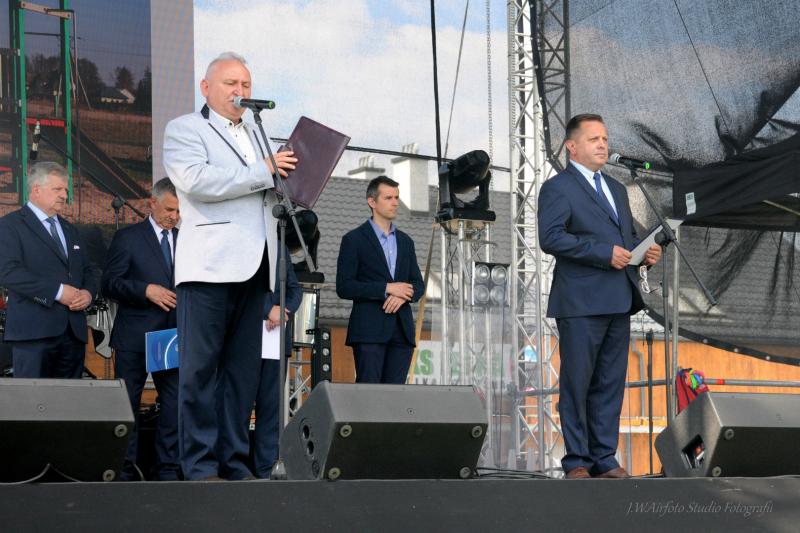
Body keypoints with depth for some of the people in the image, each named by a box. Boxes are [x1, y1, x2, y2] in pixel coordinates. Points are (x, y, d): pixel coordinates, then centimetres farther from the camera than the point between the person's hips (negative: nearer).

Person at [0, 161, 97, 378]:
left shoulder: (70, 230, 24)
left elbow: (88, 270, 25)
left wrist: (89, 292, 0)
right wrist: (57, 291, -17)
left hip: (74, 331, 7)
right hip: (34, 331, -7)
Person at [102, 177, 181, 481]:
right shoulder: (128, 238, 0)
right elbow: (109, 283, -6)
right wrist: (146, 290, -19)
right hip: (134, 338, -4)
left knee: (174, 403, 0)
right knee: (127, 403, 1)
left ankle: (168, 468, 7)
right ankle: (124, 468, 6)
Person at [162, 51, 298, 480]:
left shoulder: (256, 134, 25)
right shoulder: (184, 130, 3)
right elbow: (197, 180, -14)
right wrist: (264, 171, -11)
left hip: (253, 267, 7)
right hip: (210, 265, -7)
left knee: (243, 368, 6)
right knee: (201, 368, -5)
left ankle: (234, 462, 9)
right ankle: (200, 467, -4)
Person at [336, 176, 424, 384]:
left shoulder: (405, 241, 19)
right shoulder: (354, 240, 2)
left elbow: (418, 285, 18)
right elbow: (344, 287, -7)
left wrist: (403, 295, -6)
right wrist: (387, 288, -12)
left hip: (402, 330, 5)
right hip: (369, 330, -5)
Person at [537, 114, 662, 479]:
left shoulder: (616, 189, 22)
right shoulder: (557, 188, -4)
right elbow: (550, 238, -16)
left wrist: (644, 251, 5)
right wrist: (605, 252, -20)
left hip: (618, 302, 7)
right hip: (580, 302, -7)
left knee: (610, 384, 8)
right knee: (576, 384, -1)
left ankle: (604, 459, 14)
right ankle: (576, 461, 5)